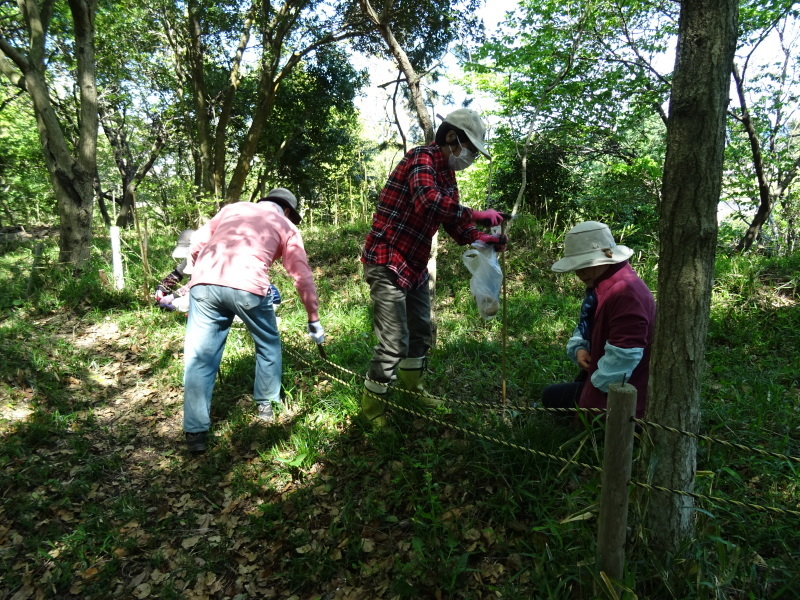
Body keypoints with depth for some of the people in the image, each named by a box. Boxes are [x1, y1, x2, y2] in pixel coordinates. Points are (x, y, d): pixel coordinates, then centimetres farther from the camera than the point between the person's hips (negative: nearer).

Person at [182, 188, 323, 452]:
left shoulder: (233, 208, 30)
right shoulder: (286, 226, 24)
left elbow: (196, 247, 23)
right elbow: (303, 276, 20)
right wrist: (313, 319, 28)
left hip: (204, 283, 2)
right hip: (248, 287, -2)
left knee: (198, 357, 10)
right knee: (268, 346, 24)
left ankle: (196, 432, 10)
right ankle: (266, 405, 35)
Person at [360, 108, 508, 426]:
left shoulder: (446, 175, 14)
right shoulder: (422, 158, -16)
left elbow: (453, 223, 15)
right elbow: (429, 202, -36)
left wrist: (482, 238, -2)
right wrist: (476, 215, -28)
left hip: (415, 265, 10)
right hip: (387, 263, -10)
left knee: (421, 329, 22)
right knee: (394, 341, -8)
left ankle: (411, 386, 42)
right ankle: (371, 405, 11)